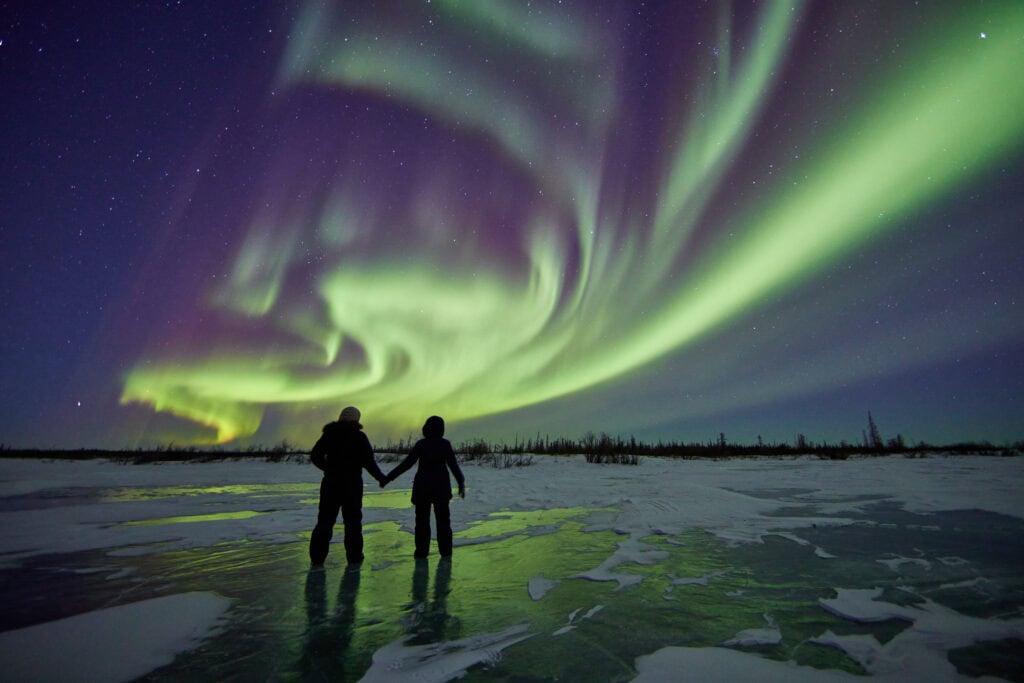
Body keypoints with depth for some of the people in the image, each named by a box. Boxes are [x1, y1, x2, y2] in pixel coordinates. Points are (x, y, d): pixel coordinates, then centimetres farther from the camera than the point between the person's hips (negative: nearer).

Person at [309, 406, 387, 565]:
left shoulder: (329, 434, 1)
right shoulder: (359, 436, -8)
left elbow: (315, 456, 5)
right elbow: (369, 461, -11)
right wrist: (381, 477, 2)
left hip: (330, 483, 3)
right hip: (352, 485, -2)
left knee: (325, 520, 12)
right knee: (353, 520, 9)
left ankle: (317, 556, 12)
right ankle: (354, 555, 14)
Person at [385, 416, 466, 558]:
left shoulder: (421, 444, -7)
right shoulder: (445, 444, -6)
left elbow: (406, 464, -10)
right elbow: (453, 466, -8)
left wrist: (388, 478, -4)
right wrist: (461, 483, 1)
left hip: (423, 486, -1)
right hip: (441, 487, 1)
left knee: (422, 520, 9)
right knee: (443, 520, 11)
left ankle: (422, 551, 8)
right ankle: (445, 551, 13)